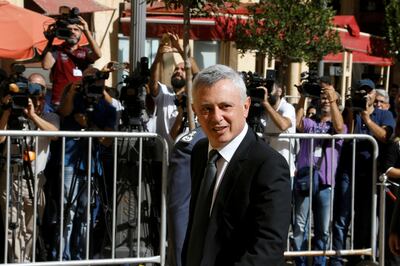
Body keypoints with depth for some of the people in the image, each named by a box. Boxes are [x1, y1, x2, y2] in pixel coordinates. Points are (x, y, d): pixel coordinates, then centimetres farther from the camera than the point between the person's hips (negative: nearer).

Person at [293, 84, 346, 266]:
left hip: (325, 182, 0)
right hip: (304, 178, 0)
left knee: (323, 229, 4)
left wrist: (333, 99, -15)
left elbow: (339, 128, -10)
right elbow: (297, 123, -4)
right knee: (300, 226, -2)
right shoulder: (309, 124, 17)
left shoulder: (340, 127, 13)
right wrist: (303, 98, -9)